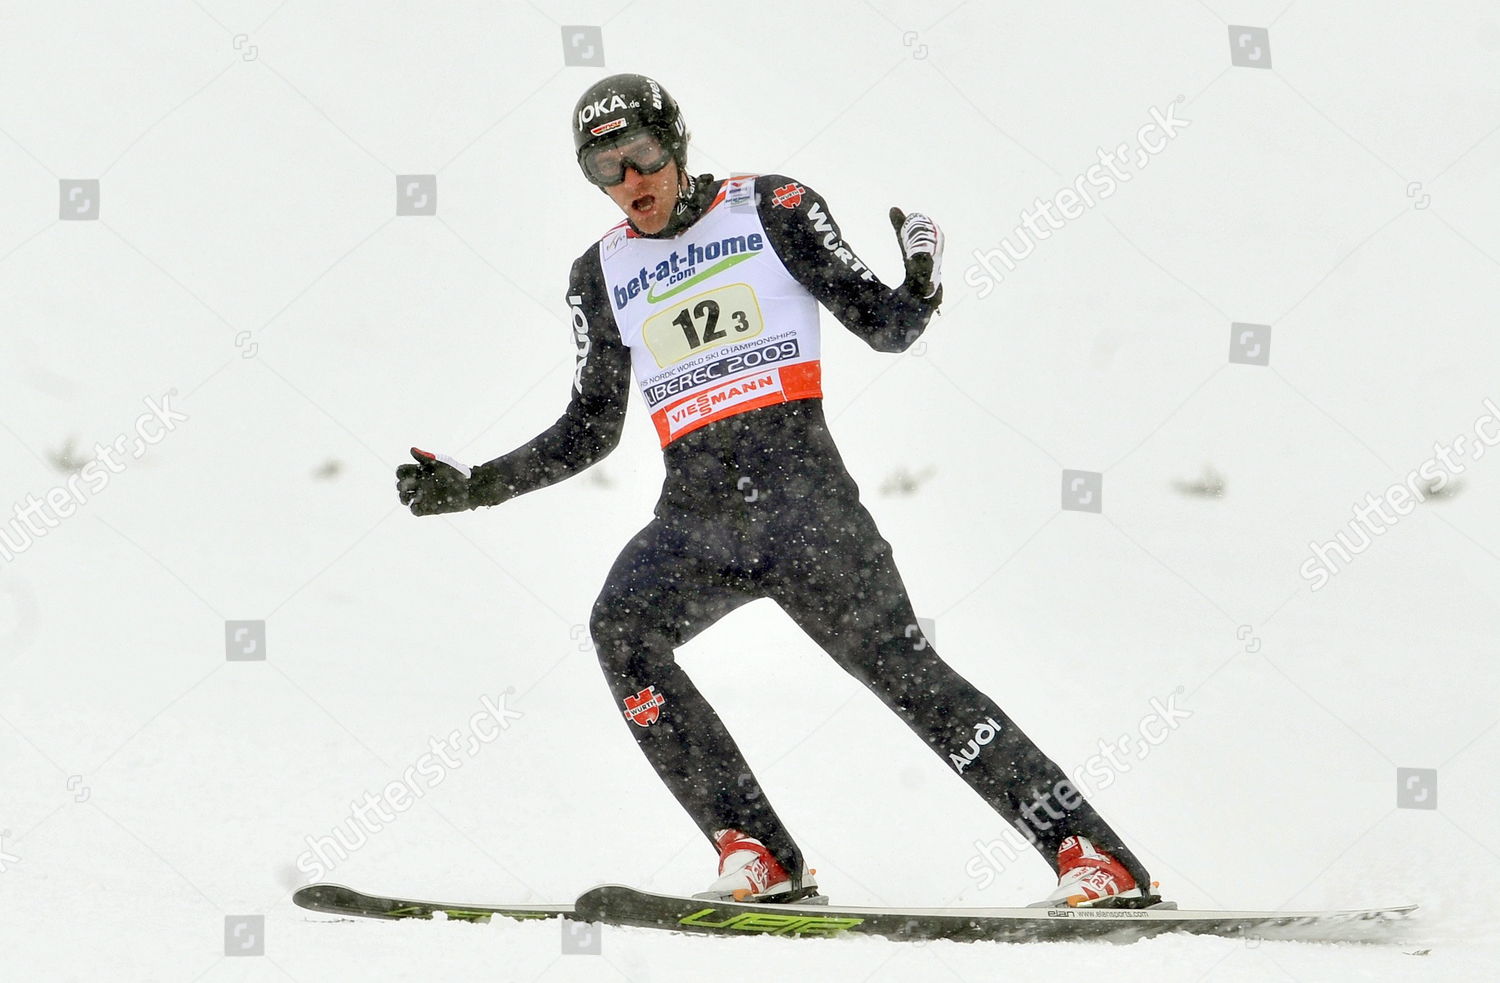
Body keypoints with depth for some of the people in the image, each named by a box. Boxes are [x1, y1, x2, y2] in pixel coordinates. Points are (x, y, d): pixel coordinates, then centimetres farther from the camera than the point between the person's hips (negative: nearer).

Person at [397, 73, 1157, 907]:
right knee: (622, 629, -24)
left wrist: (923, 285, -17)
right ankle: (758, 855, -23)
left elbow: (883, 325, 6)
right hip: (696, 511, 4)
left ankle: (1090, 852, -11)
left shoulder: (772, 209, 6)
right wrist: (476, 487, 15)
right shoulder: (603, 275, 17)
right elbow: (590, 430, 24)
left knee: (901, 667, -14)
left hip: (803, 489, -4)